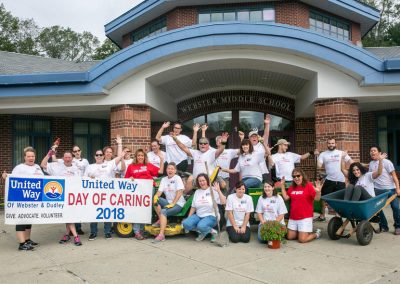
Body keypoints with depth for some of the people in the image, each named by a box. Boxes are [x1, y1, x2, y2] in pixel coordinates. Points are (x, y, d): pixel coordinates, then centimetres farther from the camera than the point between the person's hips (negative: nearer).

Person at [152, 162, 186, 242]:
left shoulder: (177, 178, -4)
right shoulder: (164, 179, 11)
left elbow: (179, 192, -13)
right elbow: (159, 191, 1)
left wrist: (172, 204, -20)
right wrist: (156, 196, -22)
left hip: (178, 204, -5)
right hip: (168, 202, 5)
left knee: (163, 211, -30)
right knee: (155, 200, -19)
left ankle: (161, 235, -35)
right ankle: (160, 220, -9)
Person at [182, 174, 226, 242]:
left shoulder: (213, 190, -4)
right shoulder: (197, 192, 11)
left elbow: (223, 202, -16)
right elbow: (193, 207, 14)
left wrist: (218, 191, -25)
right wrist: (188, 218, 5)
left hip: (211, 216, -5)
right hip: (198, 216, 5)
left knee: (201, 226, -36)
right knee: (185, 223, -21)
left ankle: (212, 231, -4)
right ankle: (202, 232, 1)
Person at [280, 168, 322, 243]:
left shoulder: (308, 185, -12)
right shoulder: (292, 187, 8)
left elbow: (317, 198, -15)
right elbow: (286, 197, 6)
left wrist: (318, 192, -37)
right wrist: (282, 186, 3)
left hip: (305, 217, -7)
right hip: (293, 217, 7)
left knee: (302, 240, -8)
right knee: (290, 237, 10)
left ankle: (316, 234, 20)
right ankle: (304, 233, 33)